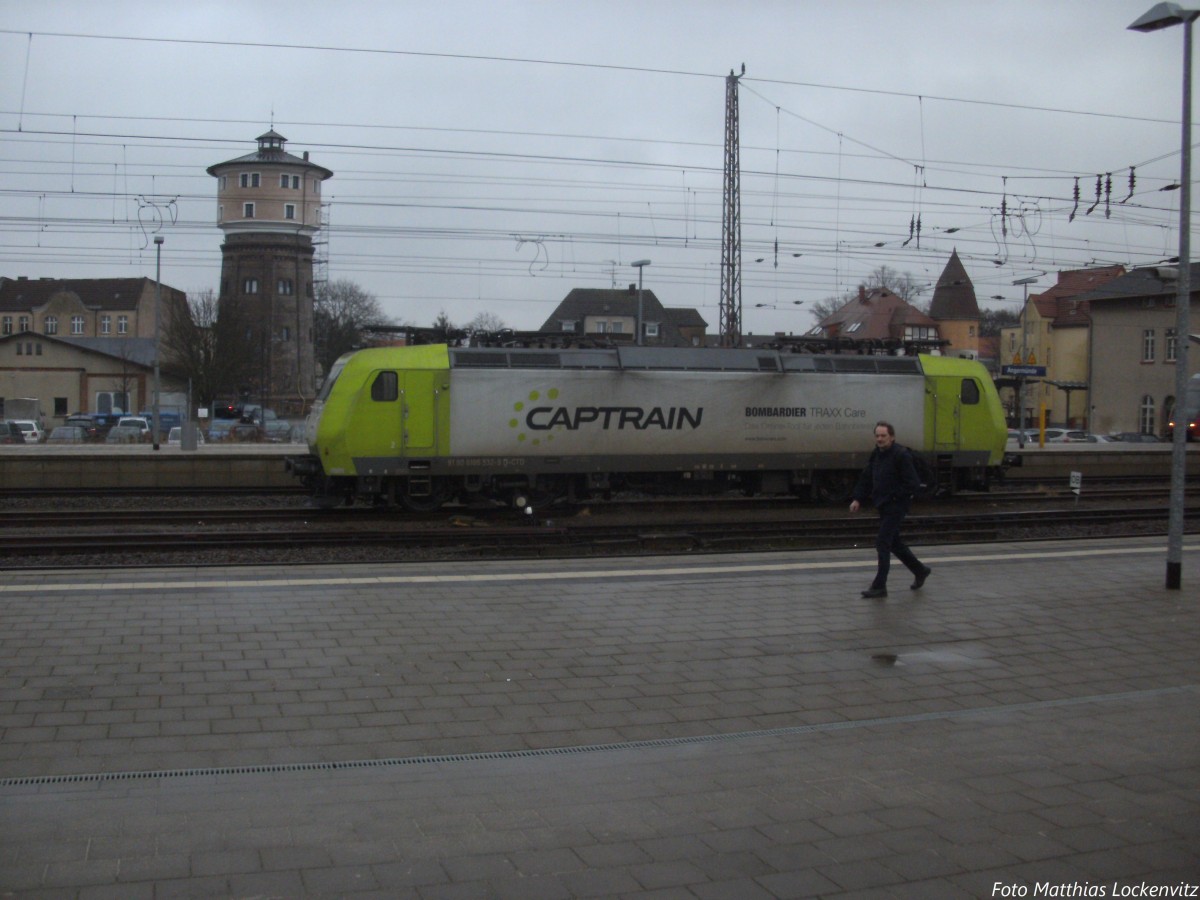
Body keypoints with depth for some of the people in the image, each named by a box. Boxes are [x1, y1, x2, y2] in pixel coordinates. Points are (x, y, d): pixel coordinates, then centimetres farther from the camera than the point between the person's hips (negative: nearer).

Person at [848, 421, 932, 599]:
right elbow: (866, 478, 15)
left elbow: (913, 484, -16)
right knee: (894, 543, 18)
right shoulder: (876, 455, 11)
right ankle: (920, 570, 36)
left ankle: (879, 586, -5)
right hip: (884, 507, 9)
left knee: (883, 544, -10)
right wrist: (858, 499, 3)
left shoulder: (901, 455, -14)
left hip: (896, 507, -9)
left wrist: (894, 496, -16)